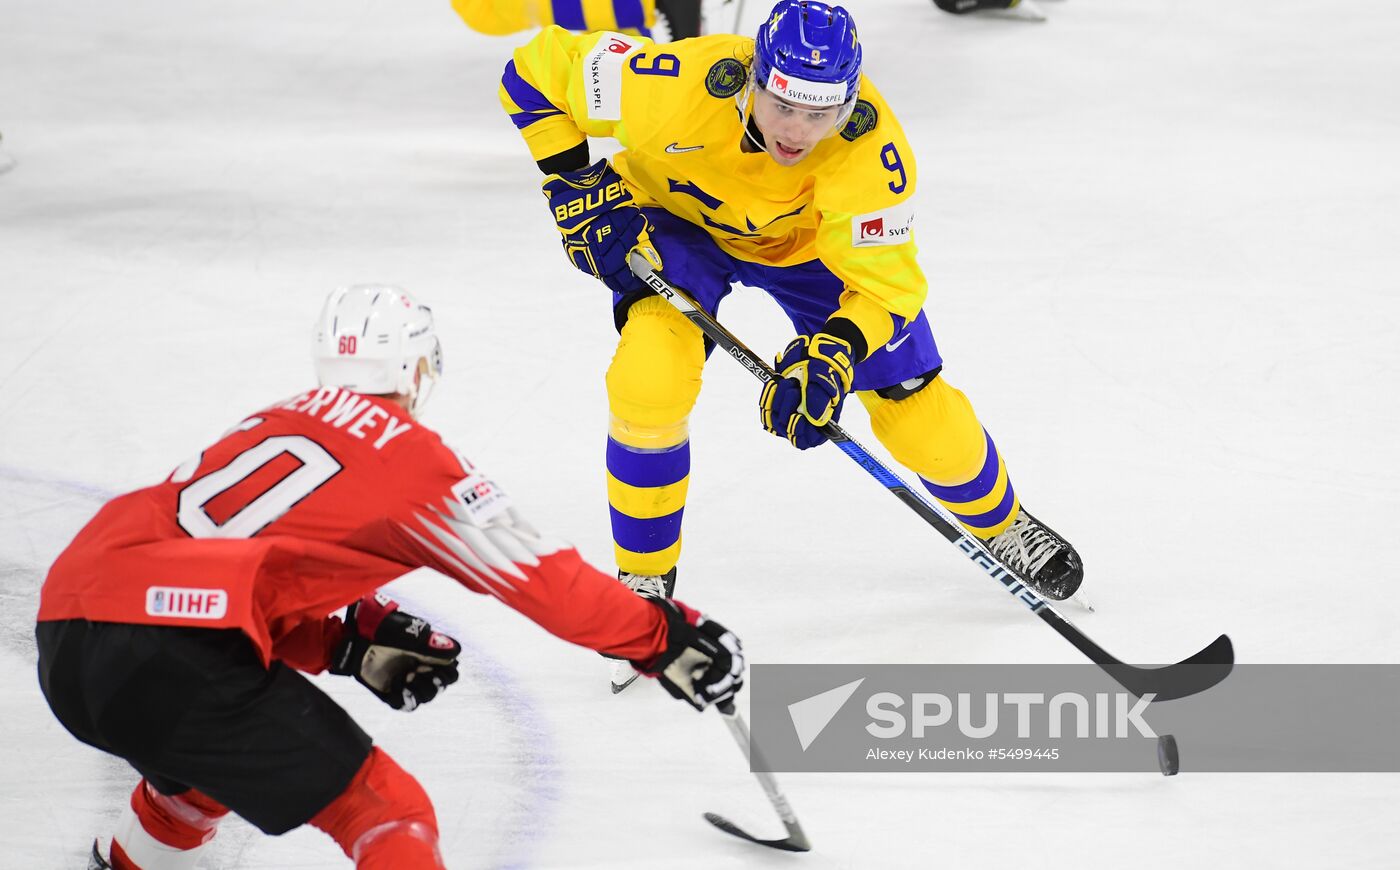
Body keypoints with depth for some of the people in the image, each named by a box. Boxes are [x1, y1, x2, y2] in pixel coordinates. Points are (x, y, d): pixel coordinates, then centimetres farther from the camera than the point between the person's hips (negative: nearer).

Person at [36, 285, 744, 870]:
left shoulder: (274, 423, 26)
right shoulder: (412, 458, 5)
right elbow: (541, 578, 7)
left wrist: (348, 647, 21)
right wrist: (662, 637, 16)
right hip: (175, 660, -8)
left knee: (200, 763, 38)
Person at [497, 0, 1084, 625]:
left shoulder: (870, 149, -37)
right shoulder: (676, 85, -40)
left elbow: (885, 284, -30)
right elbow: (535, 71, -26)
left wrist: (830, 358, -47)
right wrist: (573, 186, -29)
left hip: (810, 239, 1)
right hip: (675, 218, -1)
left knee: (913, 404, 1)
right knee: (650, 376, -27)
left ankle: (1002, 525, 34)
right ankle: (643, 576, -3)